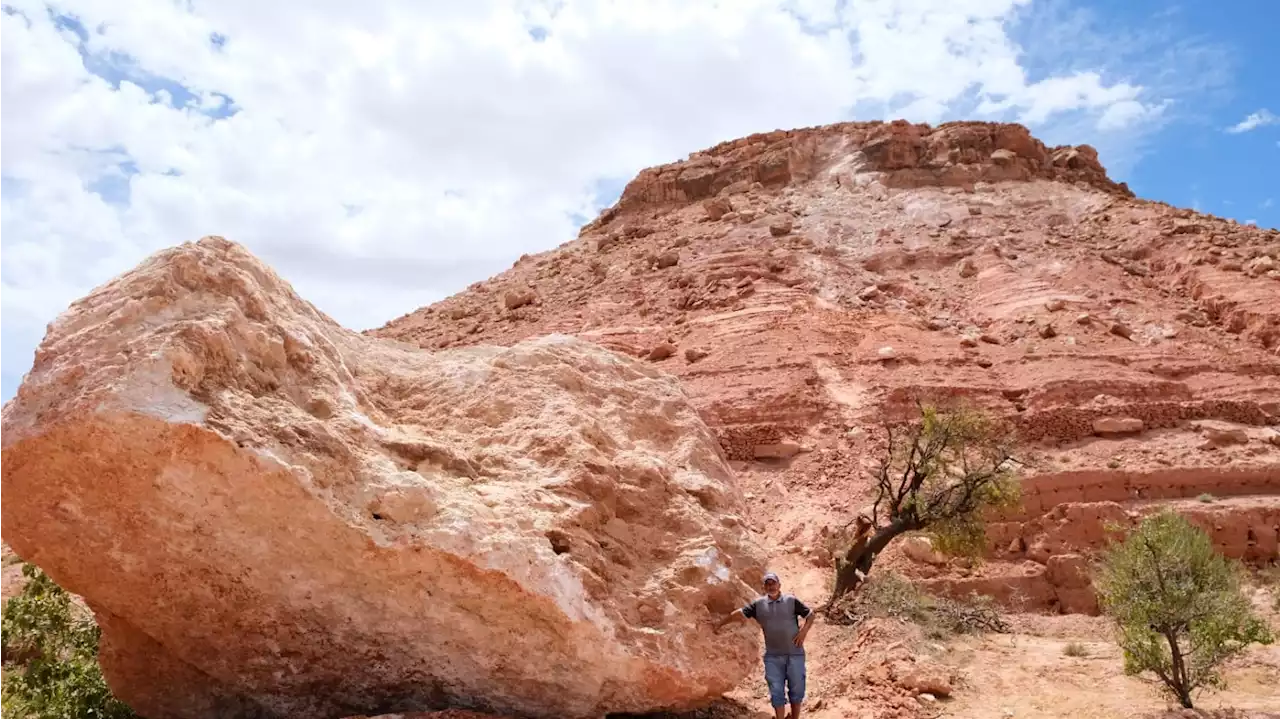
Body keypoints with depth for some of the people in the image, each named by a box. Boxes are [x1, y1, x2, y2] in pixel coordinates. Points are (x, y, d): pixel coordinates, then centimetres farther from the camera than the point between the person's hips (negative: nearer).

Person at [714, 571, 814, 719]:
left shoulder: (791, 601, 0)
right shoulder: (758, 604, 3)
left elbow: (810, 614, 6)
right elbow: (740, 613, 10)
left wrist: (804, 630, -9)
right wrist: (721, 623, 14)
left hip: (795, 654, -1)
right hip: (773, 656, 1)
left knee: (796, 690, 8)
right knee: (777, 692, 2)